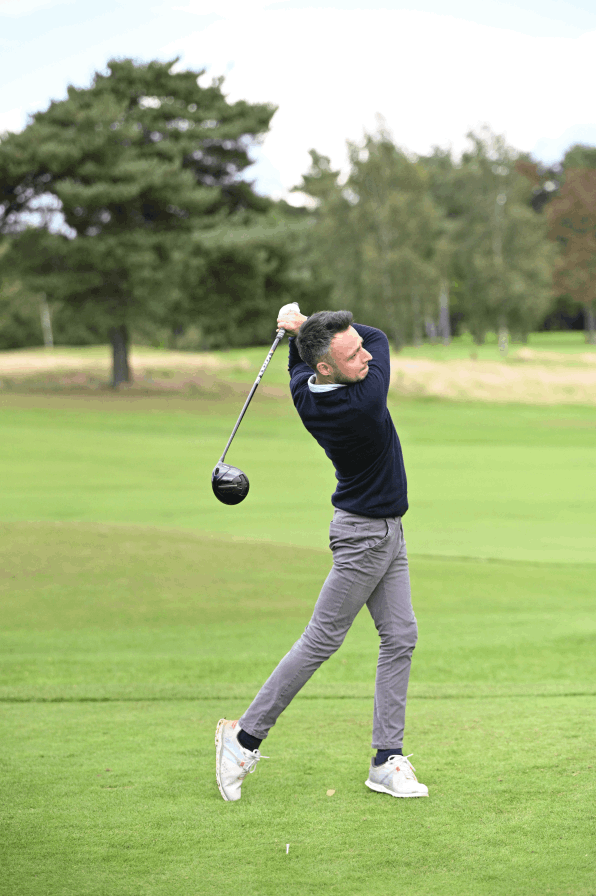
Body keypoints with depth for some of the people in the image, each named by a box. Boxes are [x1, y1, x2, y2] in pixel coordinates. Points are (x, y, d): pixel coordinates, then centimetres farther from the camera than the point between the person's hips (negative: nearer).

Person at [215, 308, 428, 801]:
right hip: (364, 533, -9)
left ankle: (388, 759, 9)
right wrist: (304, 325, -11)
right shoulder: (363, 405, -28)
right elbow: (381, 336, -11)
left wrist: (302, 331, 2)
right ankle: (245, 736, 8)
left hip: (387, 530, 9)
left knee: (400, 637, 7)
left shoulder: (304, 391, -6)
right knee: (321, 640, -2)